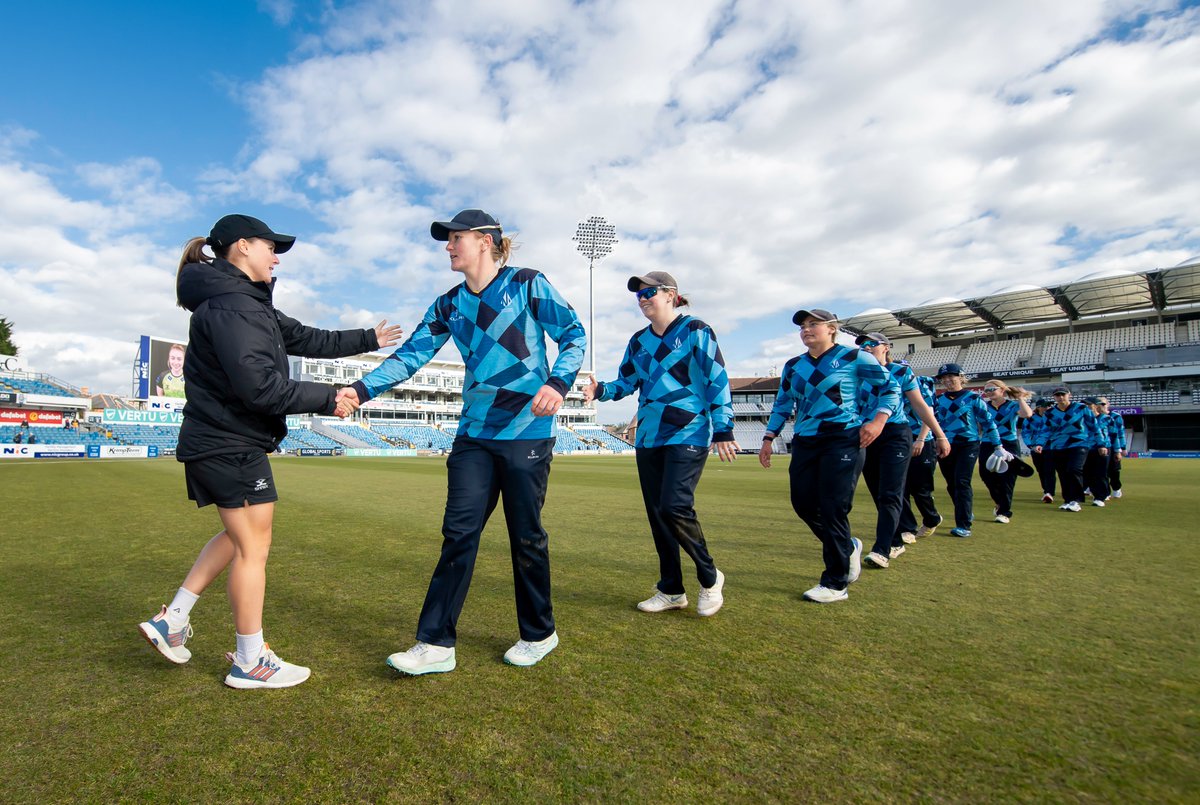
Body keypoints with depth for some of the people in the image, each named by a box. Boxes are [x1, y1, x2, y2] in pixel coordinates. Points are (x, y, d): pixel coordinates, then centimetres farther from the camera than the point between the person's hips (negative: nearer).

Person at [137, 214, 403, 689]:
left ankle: (172, 620, 29)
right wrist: (326, 399, -19)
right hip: (233, 446, -10)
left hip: (218, 442, 10)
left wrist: (367, 340, 22)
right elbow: (260, 386, -28)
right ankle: (250, 663, 13)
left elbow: (305, 339, 19)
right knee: (253, 546, 0)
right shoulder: (231, 305, -18)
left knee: (238, 536, 22)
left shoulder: (249, 302, 14)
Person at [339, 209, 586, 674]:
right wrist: (363, 389, -8)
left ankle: (539, 634, 25)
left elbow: (573, 334, -3)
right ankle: (436, 643, 10)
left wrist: (558, 383, -21)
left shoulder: (528, 284, -1)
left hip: (527, 431, -4)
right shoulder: (448, 305, 12)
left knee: (526, 537, 5)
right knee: (459, 534, 1)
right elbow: (411, 355, 6)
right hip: (474, 434, 5)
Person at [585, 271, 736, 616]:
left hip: (688, 435, -6)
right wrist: (600, 390, -4)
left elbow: (717, 381, -6)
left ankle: (710, 577, 9)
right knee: (656, 513, 6)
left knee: (674, 507, -16)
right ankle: (671, 590, 20)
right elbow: (626, 383, 17)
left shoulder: (695, 331, -3)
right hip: (648, 438, 7)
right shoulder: (638, 341, 14)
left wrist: (723, 430, -10)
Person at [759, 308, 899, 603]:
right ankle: (848, 547, 32)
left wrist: (878, 420, -10)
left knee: (833, 509, -8)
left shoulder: (854, 357, -1)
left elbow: (890, 386, 4)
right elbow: (782, 405, 19)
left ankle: (836, 583, 5)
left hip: (843, 439, -6)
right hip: (804, 443, 6)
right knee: (803, 504, 4)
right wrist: (768, 439, 11)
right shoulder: (793, 366, 14)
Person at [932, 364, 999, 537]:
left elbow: (988, 422, -2)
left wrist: (997, 446, -4)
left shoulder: (973, 398, -2)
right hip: (944, 447, 4)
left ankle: (964, 525, -11)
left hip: (968, 445, -4)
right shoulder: (939, 399, 9)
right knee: (952, 485, 11)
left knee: (962, 482, -14)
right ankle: (967, 514, 33)